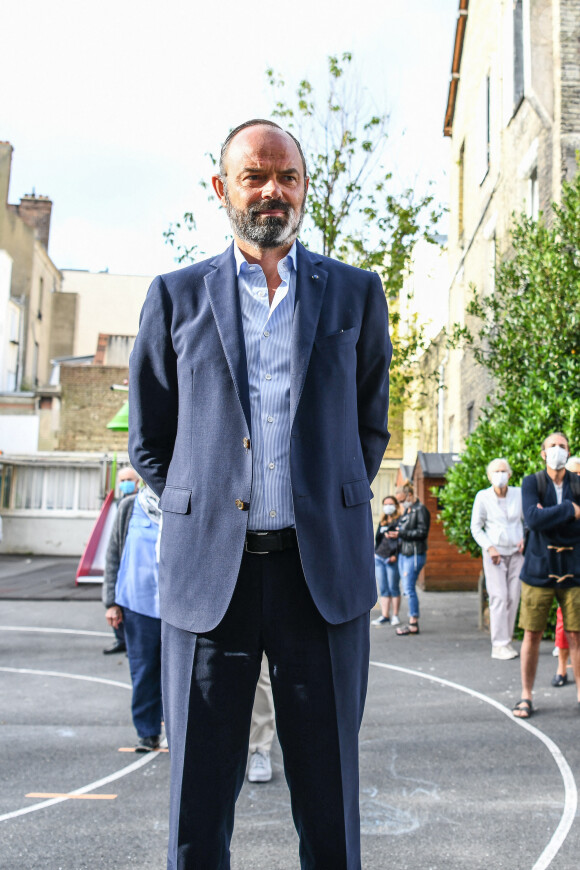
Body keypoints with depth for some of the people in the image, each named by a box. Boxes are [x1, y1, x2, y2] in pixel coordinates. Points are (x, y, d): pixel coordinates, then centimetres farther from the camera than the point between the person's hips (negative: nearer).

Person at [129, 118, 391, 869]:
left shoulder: (356, 294, 10)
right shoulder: (176, 296, 9)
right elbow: (148, 441, 12)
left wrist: (330, 515, 10)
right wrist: (202, 514, 5)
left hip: (324, 574, 1)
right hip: (208, 573, 0)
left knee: (330, 800, 8)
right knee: (198, 800, 8)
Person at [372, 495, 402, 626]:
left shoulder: (399, 521, -2)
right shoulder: (382, 522, 19)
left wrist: (396, 555, -17)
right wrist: (375, 553, 11)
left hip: (391, 559, -6)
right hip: (379, 558, 6)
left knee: (393, 588, -1)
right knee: (383, 589, 5)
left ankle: (395, 615, 7)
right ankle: (385, 616, 8)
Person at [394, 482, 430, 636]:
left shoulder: (420, 510, -8)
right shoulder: (407, 511, 18)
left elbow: (422, 532, -16)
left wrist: (401, 533, -17)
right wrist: (394, 533, 5)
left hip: (414, 554, -9)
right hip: (403, 553, 9)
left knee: (409, 589, -9)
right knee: (407, 589, 8)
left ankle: (414, 624, -4)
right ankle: (412, 621, 13)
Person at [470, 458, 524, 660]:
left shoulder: (519, 494, 1)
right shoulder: (483, 497, -4)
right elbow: (476, 528, 1)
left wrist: (525, 538, -2)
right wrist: (489, 547, -10)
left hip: (516, 552, 3)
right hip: (495, 552, -3)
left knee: (514, 596, 2)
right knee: (499, 596, -8)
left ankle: (507, 640, 13)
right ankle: (499, 645, -7)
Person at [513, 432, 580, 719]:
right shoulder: (532, 482, 0)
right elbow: (532, 518, -17)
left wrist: (549, 516, -12)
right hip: (539, 568, -1)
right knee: (532, 634, 3)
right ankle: (526, 696, 15)